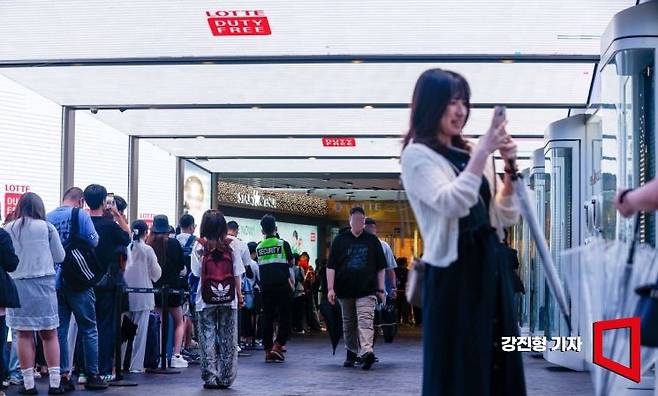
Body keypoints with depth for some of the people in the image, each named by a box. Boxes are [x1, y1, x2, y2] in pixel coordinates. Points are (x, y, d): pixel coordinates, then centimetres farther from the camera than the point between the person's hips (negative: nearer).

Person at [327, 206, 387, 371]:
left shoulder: (372, 240, 8)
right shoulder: (340, 240, 7)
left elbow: (380, 267, 12)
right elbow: (331, 266, 4)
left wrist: (381, 289, 8)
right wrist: (330, 288, -4)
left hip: (367, 290, -2)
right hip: (345, 289, 2)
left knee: (366, 320, -17)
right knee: (348, 323, 12)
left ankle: (366, 352, -31)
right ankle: (351, 352, 26)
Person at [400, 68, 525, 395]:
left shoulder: (471, 155, 14)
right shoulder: (417, 155, -4)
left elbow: (505, 218, 14)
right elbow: (452, 204, -22)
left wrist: (509, 169, 1)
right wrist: (484, 152, -22)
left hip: (489, 263, 7)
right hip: (453, 270, -7)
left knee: (500, 364, 9)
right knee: (457, 369, -2)